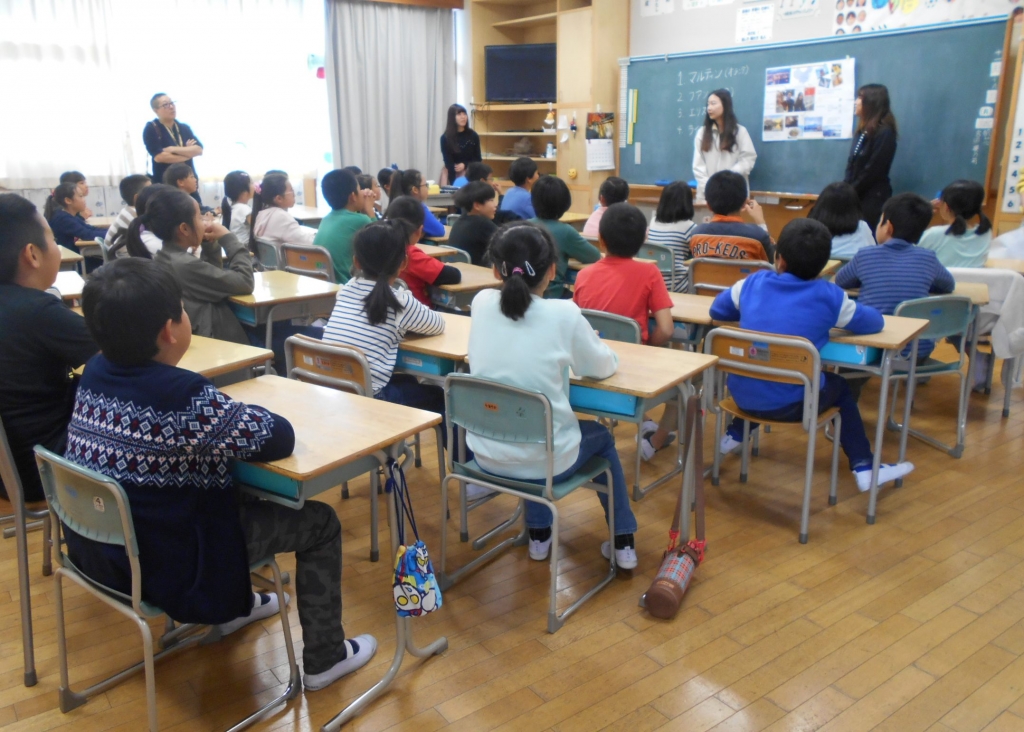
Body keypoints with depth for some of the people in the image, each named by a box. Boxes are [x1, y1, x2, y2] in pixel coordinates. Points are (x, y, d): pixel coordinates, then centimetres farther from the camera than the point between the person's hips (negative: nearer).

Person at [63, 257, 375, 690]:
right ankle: (323, 659, 19)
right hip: (165, 569, -8)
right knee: (319, 522, 6)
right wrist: (242, 413, 0)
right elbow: (280, 439, -20)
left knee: (235, 488, 30)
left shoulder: (94, 374, -4)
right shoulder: (186, 397, -29)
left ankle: (233, 606, 44)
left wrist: (227, 413, 0)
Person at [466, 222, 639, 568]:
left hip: (486, 453, 4)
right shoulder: (564, 315, -16)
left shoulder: (482, 303, -5)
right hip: (546, 460, -3)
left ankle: (539, 536, 43)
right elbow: (604, 366, 1)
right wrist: (576, 347, 19)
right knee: (601, 436, 29)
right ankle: (623, 542, 36)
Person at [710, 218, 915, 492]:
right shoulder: (828, 295, -7)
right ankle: (865, 468, 30)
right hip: (792, 404, -3)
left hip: (742, 396, 3)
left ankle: (735, 434, 49)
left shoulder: (753, 283, 0)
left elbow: (717, 310, 14)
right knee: (839, 387, 27)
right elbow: (875, 322, 5)